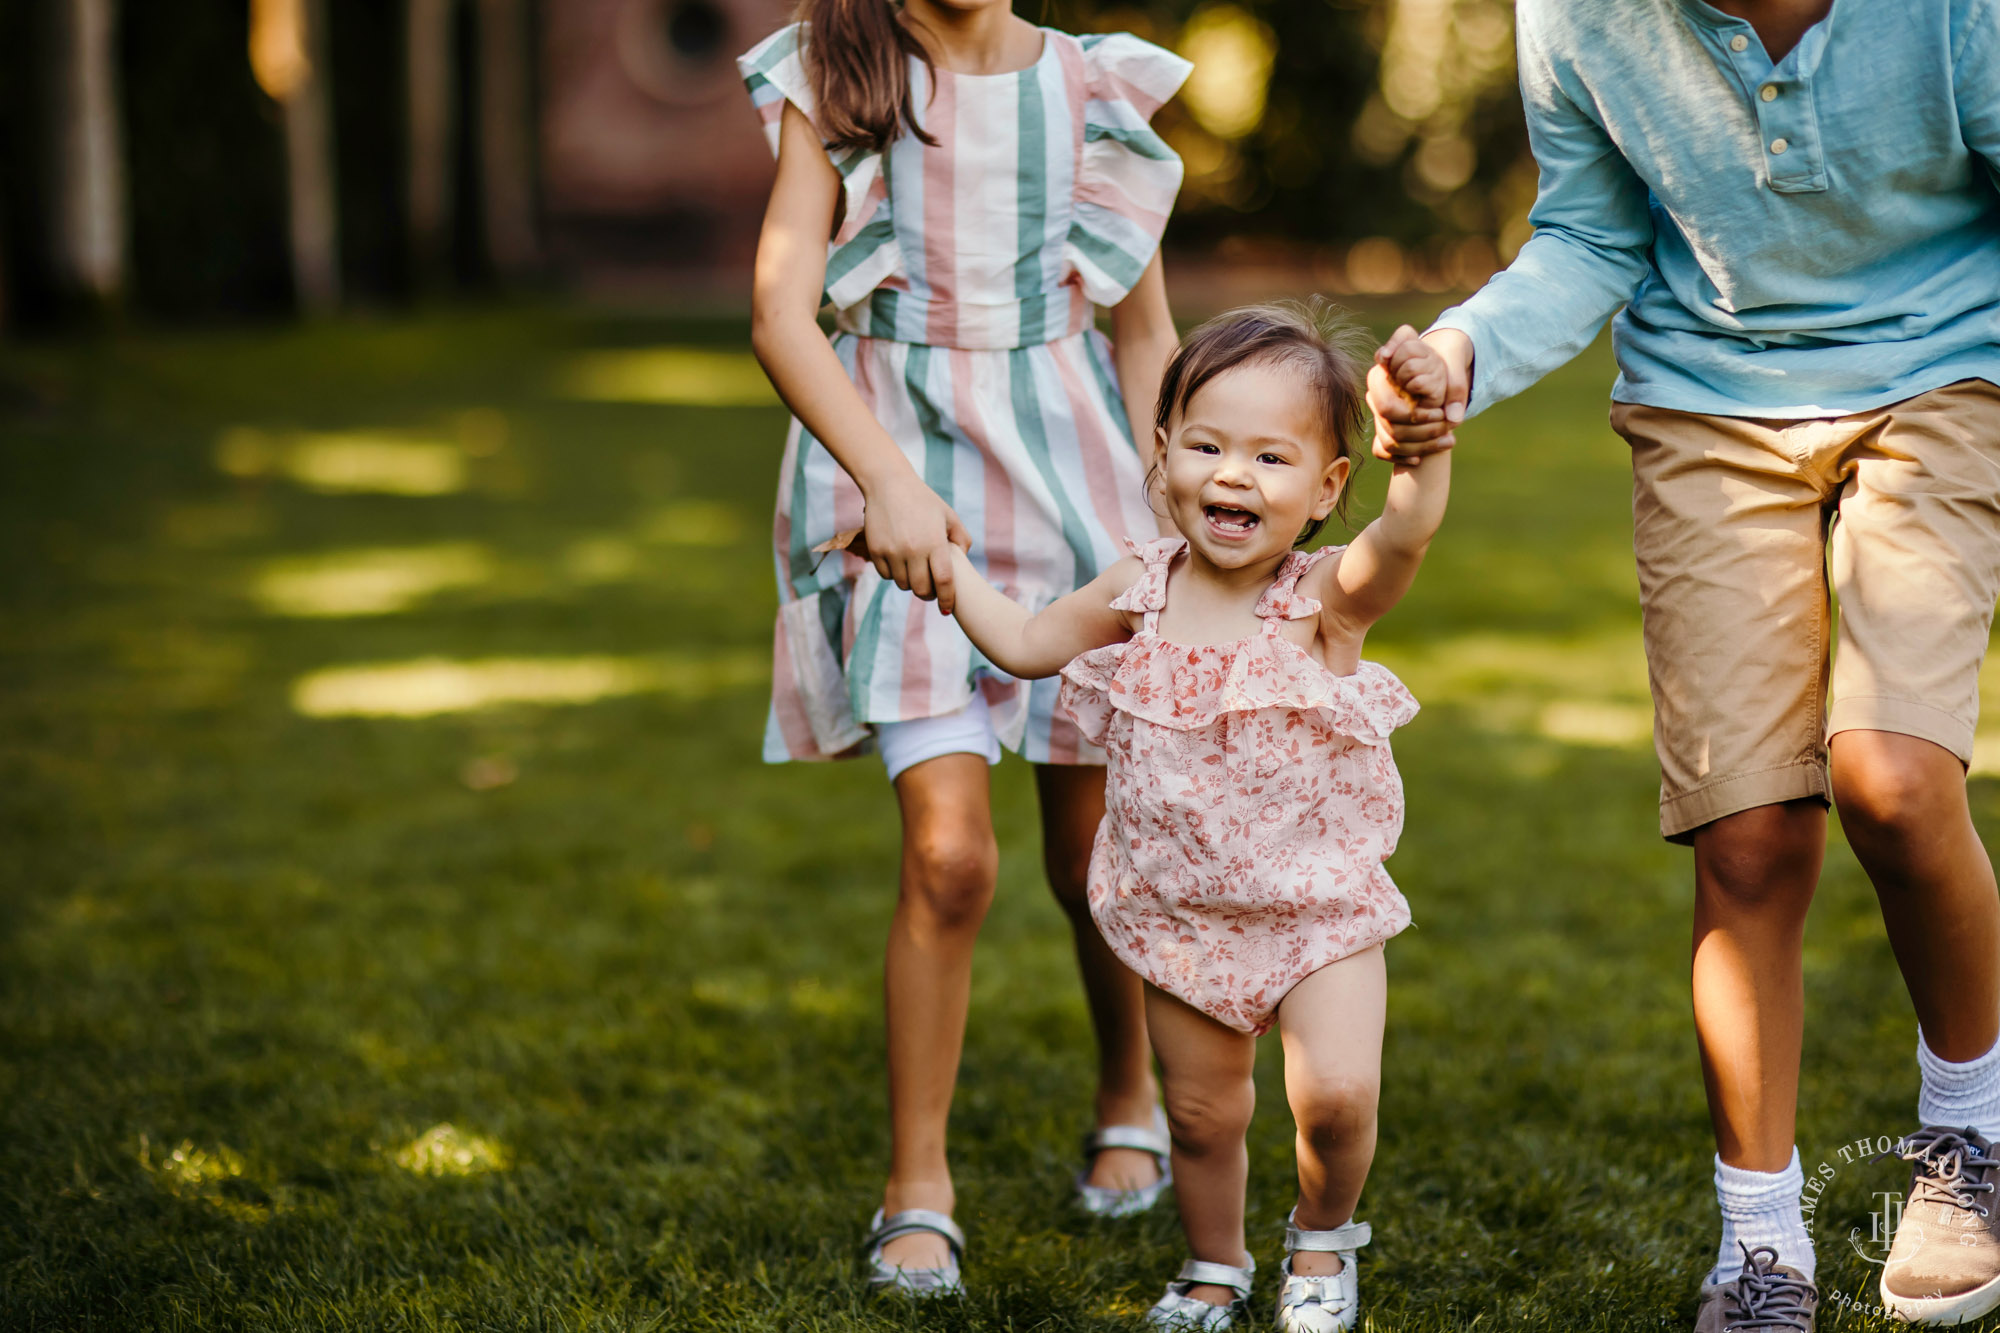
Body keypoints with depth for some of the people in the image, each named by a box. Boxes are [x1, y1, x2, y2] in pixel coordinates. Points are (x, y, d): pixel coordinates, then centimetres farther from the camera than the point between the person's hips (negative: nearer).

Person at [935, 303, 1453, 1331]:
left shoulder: (1326, 598, -16)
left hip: (1319, 901, -3)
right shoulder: (1142, 591, -4)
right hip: (1180, 911, 3)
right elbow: (1028, 645, 12)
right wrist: (943, 562, 6)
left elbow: (1408, 531, -37)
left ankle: (1321, 1239, 16)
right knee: (1201, 1110, 13)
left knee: (1336, 1094, -16)